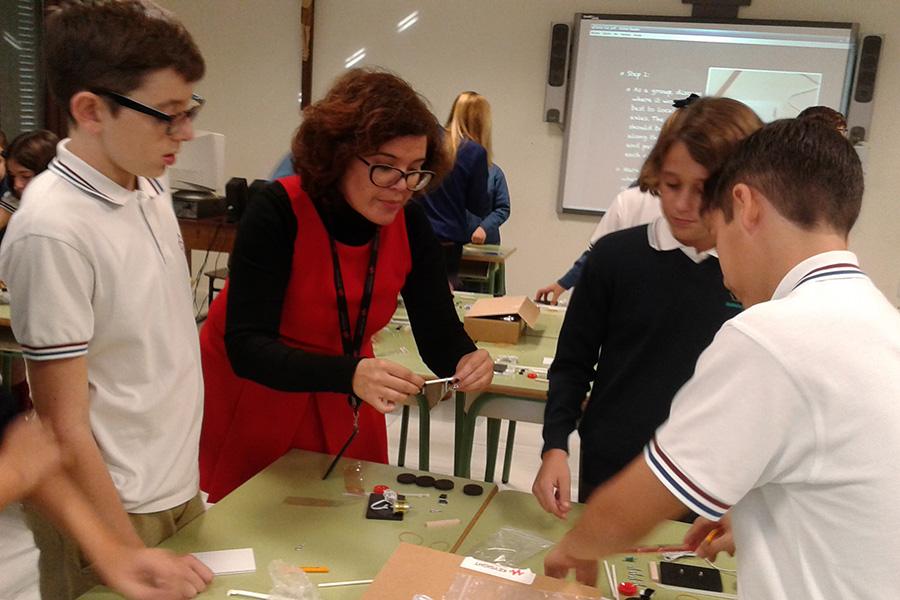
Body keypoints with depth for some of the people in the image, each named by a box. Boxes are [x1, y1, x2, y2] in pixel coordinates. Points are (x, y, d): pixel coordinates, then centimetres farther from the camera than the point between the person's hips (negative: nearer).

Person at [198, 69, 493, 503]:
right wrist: (350, 374, -47)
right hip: (249, 401, -4)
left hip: (341, 415, 4)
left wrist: (467, 361, -33)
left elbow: (439, 334, -10)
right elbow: (246, 347, -31)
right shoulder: (278, 213, -25)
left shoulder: (409, 223, -11)